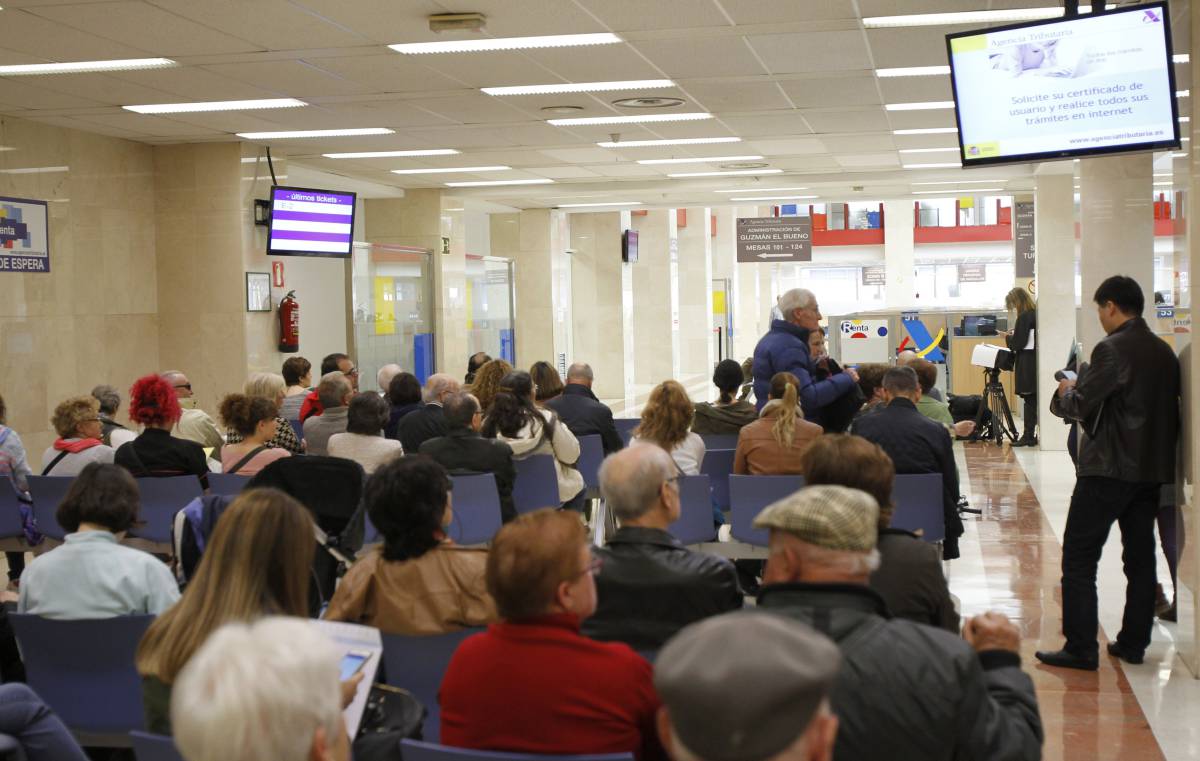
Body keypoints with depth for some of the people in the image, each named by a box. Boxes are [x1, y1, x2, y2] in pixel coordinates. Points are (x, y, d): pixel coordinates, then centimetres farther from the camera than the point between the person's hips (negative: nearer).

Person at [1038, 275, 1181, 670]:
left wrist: (1065, 392, 3)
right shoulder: (1164, 352, 9)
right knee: (1140, 557, 13)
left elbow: (1081, 405, -18)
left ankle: (1081, 648, -3)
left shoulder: (1112, 350, -15)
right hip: (1151, 469, 8)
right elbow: (1166, 408, 16)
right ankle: (1133, 643, 18)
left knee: (1078, 559, -2)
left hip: (1108, 470, -8)